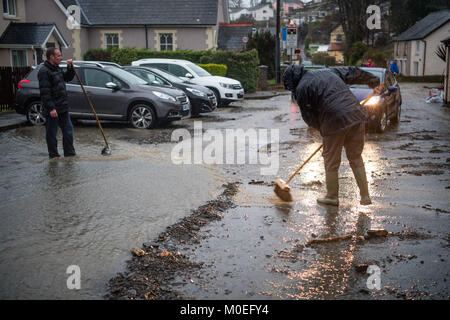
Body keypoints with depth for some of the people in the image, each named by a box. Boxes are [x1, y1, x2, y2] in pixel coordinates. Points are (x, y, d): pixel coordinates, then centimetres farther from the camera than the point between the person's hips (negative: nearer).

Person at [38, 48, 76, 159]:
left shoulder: (57, 69, 14)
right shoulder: (44, 71, -15)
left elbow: (67, 78, 30)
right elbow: (45, 92, -21)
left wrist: (70, 67, 12)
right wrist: (51, 108, -25)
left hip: (63, 108, 9)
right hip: (52, 109, -9)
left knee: (68, 130, 11)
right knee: (51, 133, 3)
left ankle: (70, 153, 20)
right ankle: (53, 155, 12)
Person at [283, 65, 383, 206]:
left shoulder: (301, 88, 1)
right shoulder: (328, 71, 22)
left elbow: (309, 117, 1)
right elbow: (353, 72, 28)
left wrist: (322, 129, 16)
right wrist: (374, 82, 40)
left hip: (334, 121, -6)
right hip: (356, 116, 7)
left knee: (331, 162, 11)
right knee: (356, 158, 16)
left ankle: (332, 197, 23)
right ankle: (365, 197, 18)